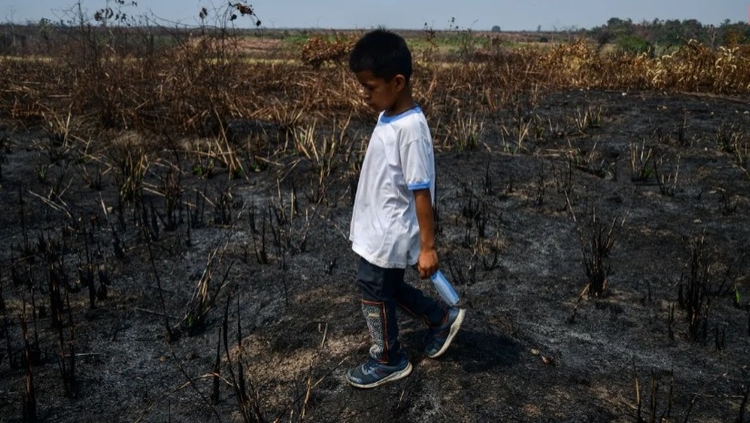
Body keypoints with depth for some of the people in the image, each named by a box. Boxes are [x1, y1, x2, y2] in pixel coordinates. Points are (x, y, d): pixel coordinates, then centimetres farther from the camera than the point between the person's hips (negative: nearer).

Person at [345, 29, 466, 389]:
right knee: (388, 289, 23)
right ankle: (443, 319, 42)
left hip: (389, 235, -9)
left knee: (375, 293, 9)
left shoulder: (410, 128, -25)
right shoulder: (387, 117, 3)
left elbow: (422, 193, -22)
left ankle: (389, 360, 33)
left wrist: (427, 247, -17)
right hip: (377, 230, 9)